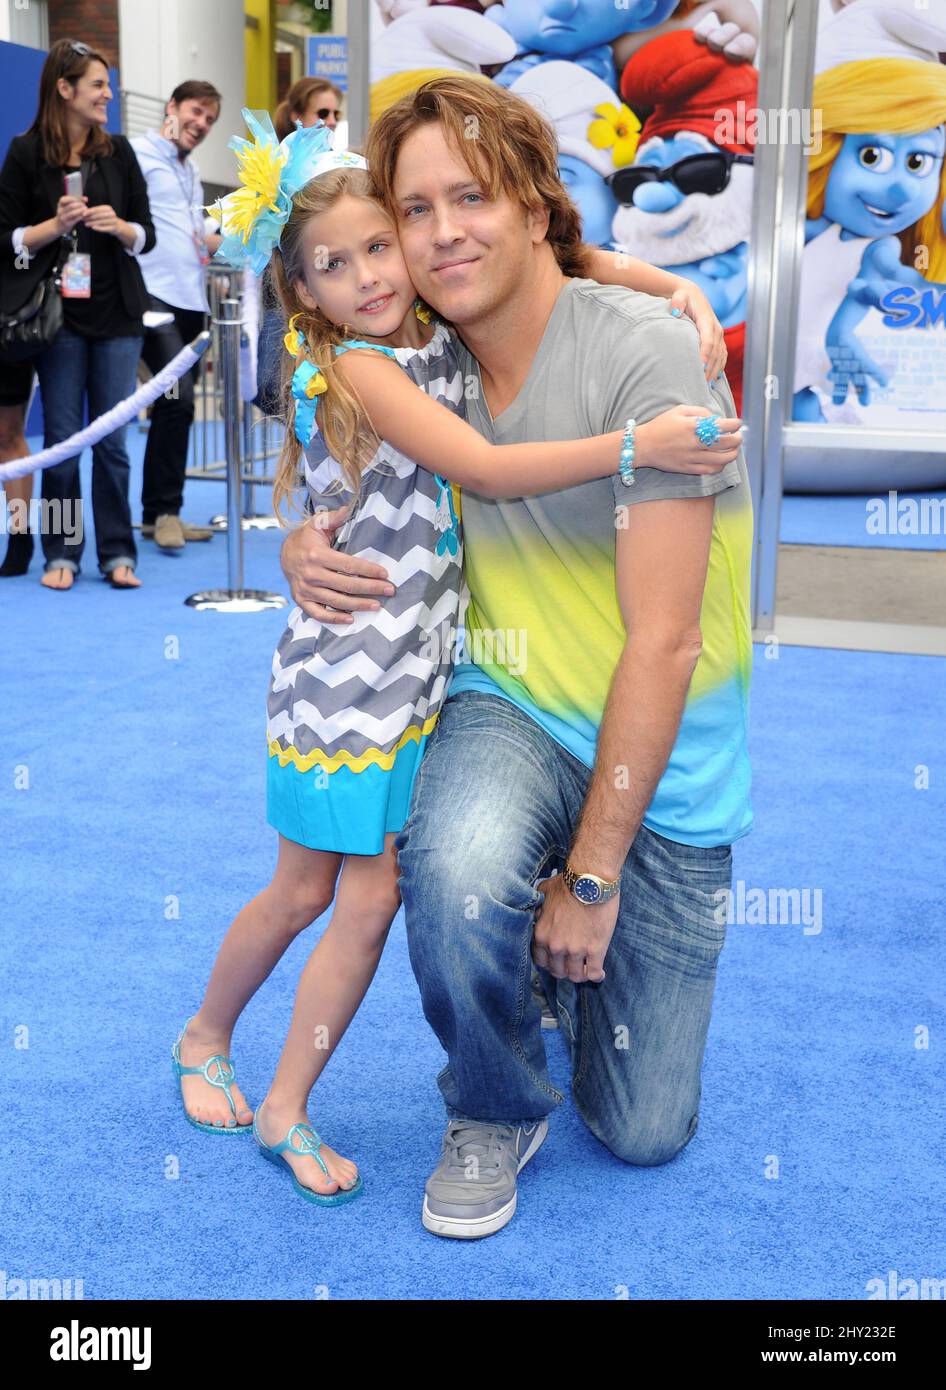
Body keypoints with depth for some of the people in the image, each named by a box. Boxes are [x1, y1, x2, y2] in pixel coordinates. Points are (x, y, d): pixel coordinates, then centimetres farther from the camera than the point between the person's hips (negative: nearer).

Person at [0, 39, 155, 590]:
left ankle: (118, 552, 10)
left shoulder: (119, 152, 8)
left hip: (118, 314, 2)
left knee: (112, 439, 2)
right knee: (62, 438, 2)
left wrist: (118, 227, -11)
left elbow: (147, 234, 9)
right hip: (60, 314, -2)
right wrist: (57, 224, -15)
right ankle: (61, 553, 13)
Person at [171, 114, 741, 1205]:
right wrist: (635, 444, -30)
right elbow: (489, 470, -24)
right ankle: (203, 1038, 37)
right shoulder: (350, 368, -15)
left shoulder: (437, 337, 4)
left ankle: (285, 1110, 20)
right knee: (305, 890, 10)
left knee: (370, 899, 5)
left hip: (419, 672, 6)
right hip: (343, 668, -5)